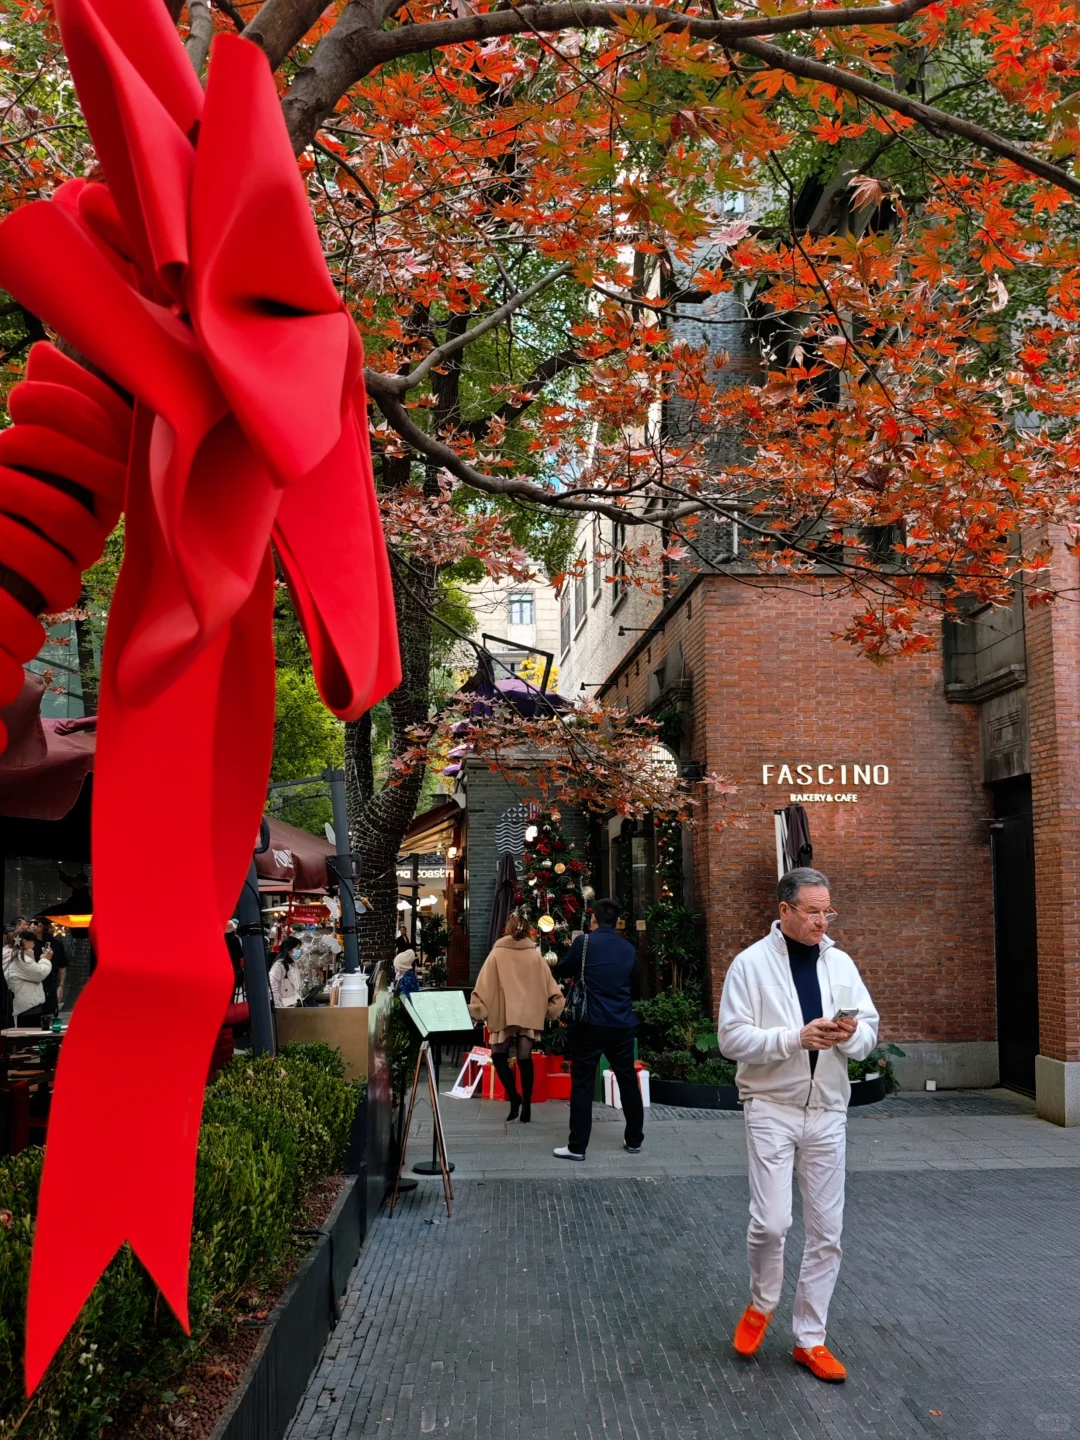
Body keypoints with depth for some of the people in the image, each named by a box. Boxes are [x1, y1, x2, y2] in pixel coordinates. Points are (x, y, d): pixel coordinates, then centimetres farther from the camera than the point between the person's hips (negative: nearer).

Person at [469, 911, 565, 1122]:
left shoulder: (497, 954, -2)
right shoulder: (536, 956, 3)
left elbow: (484, 986, -3)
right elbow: (548, 985, 5)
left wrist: (477, 1010, 3)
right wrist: (554, 1008, 15)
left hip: (503, 1014, -2)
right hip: (530, 1014, 2)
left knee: (499, 1056, 9)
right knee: (525, 1059, 7)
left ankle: (514, 1097, -7)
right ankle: (526, 1105, 5)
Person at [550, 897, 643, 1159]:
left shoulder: (585, 942, -5)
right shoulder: (628, 948, 7)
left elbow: (560, 972, 6)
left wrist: (579, 971, 28)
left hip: (590, 1024, -4)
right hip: (622, 1023, 4)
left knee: (582, 1084, 0)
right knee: (628, 1081, 14)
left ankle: (577, 1147, 1)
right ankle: (634, 1140, 23)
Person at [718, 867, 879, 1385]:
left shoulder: (840, 963, 4)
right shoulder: (751, 964, -8)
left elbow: (869, 1032, 7)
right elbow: (732, 1037, -12)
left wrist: (850, 1034, -16)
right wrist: (797, 1038, -23)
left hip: (827, 1111, 4)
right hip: (772, 1107, -4)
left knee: (826, 1230, 7)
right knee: (771, 1222, -9)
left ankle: (810, 1339, 22)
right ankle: (762, 1303, 22)